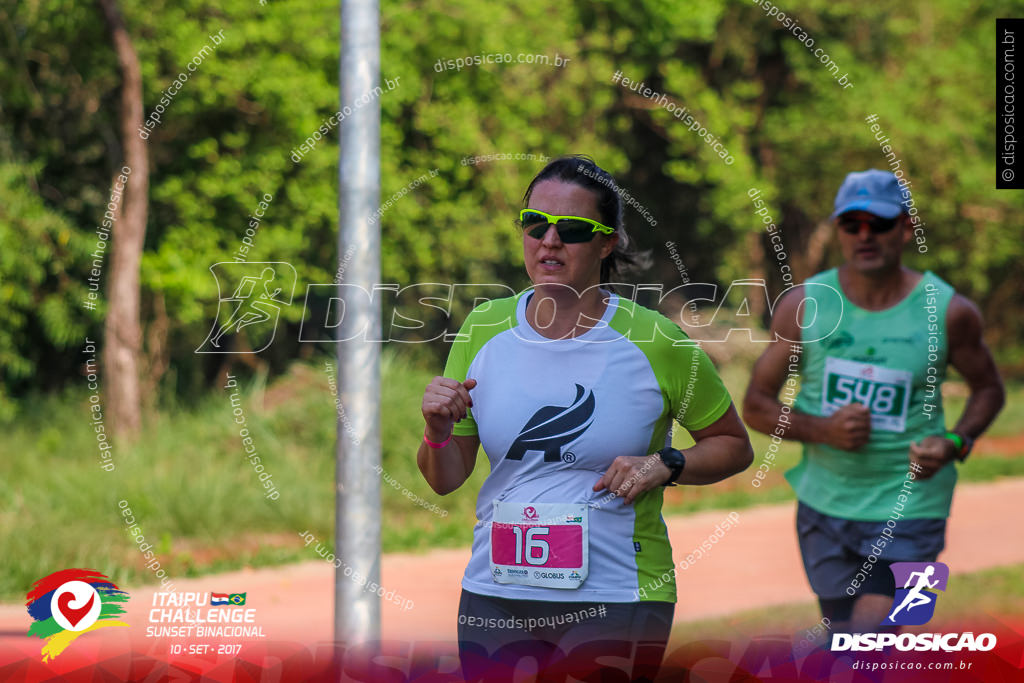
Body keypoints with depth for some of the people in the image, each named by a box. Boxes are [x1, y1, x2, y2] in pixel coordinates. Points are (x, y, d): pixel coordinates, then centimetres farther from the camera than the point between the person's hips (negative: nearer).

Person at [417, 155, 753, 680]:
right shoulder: (485, 329, 3)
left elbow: (734, 446, 7)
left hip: (616, 602, -3)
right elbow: (445, 480, 8)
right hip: (495, 594, 3)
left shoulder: (655, 342, -6)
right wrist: (438, 433, -13)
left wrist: (665, 466, -11)